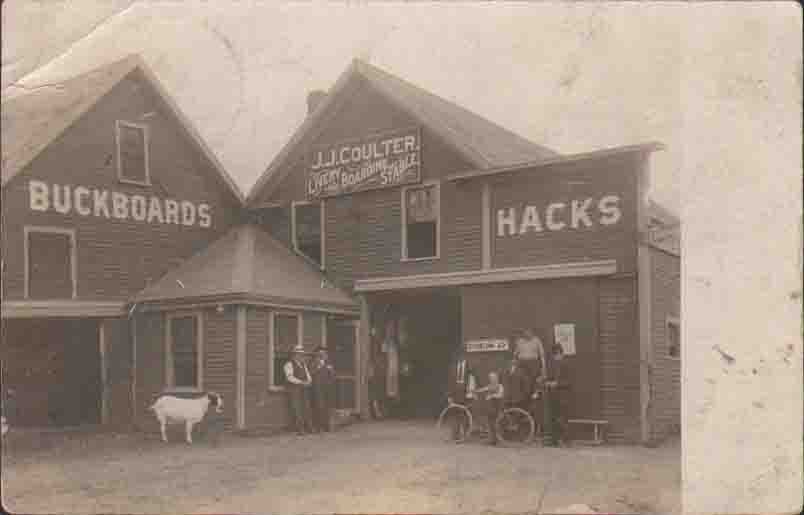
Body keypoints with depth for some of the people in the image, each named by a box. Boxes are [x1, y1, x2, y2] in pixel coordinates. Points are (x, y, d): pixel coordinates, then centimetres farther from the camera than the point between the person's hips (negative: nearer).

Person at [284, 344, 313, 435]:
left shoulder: (303, 364, 19)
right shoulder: (289, 364, -3)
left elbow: (307, 375, 17)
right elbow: (290, 377, -14)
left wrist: (309, 381, -5)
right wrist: (301, 382, -19)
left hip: (304, 388, 6)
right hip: (294, 388, -6)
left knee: (306, 408, 1)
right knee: (297, 408, -8)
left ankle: (309, 428, 4)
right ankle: (299, 429, -6)